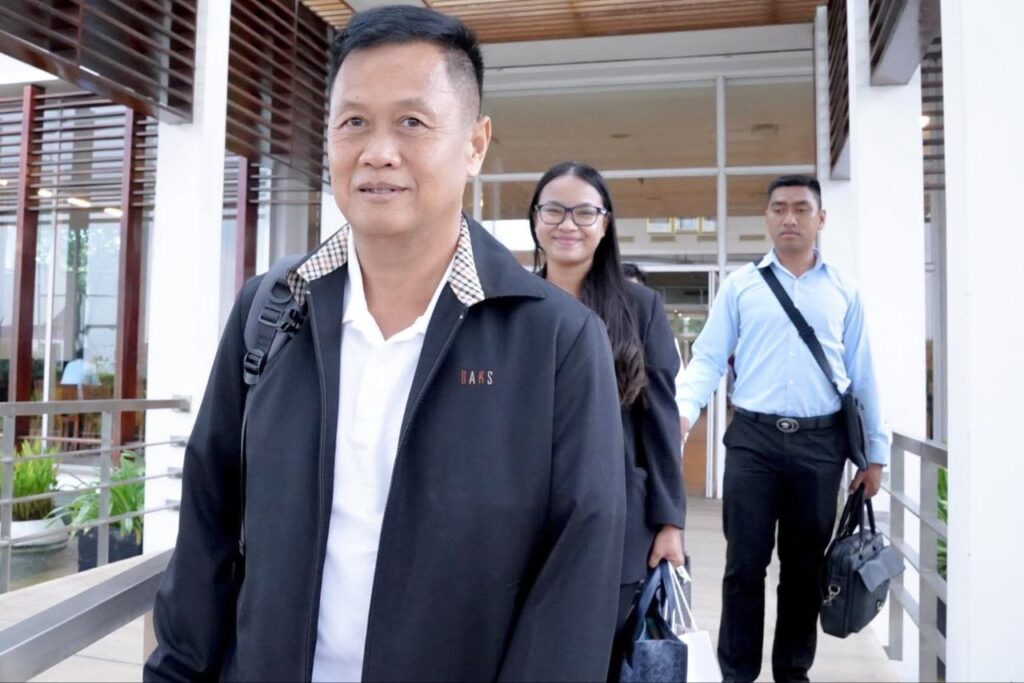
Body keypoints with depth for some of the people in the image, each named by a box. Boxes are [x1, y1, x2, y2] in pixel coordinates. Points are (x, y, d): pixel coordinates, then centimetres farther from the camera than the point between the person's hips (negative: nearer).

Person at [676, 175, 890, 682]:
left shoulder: (844, 292, 10)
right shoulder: (740, 285, 5)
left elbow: (862, 375, 10)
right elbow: (708, 358, 0)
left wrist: (876, 453, 9)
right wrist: (683, 410, -17)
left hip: (820, 443, 2)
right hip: (753, 438, -1)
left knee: (805, 566, 12)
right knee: (745, 564, 3)